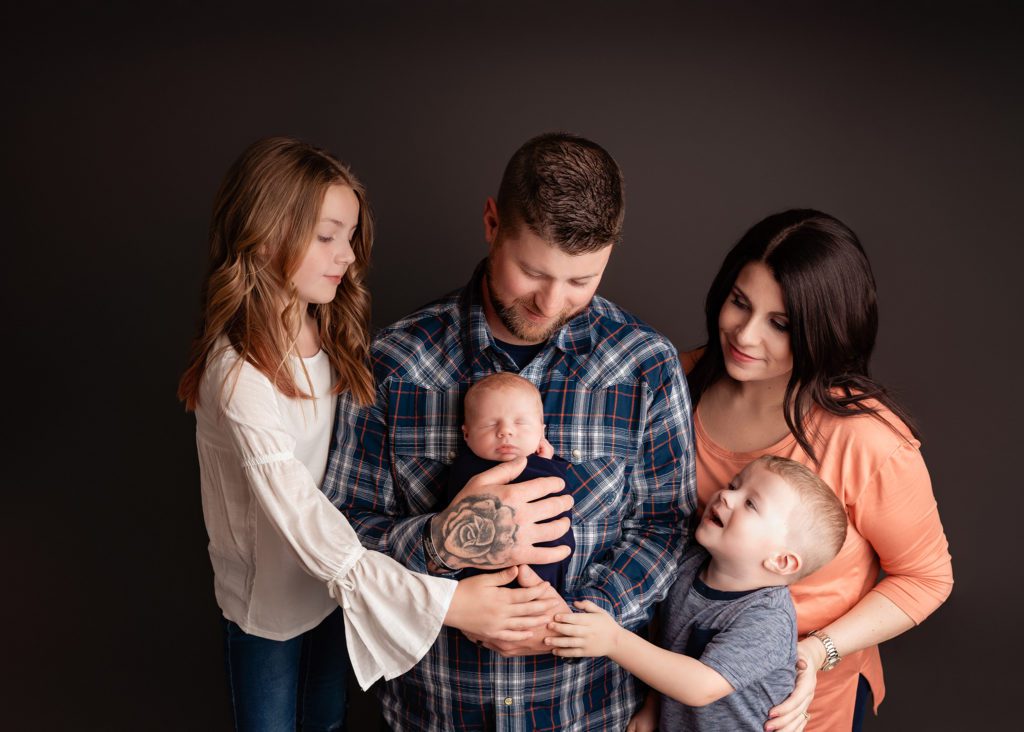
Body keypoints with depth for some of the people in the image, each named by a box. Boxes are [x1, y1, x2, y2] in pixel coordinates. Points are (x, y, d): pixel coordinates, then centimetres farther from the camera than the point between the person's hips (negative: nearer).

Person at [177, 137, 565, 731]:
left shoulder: (330, 333, -8)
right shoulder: (239, 376, -32)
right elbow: (306, 528, -36)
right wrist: (446, 604, -40)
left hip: (340, 577, 6)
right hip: (269, 598, -5)